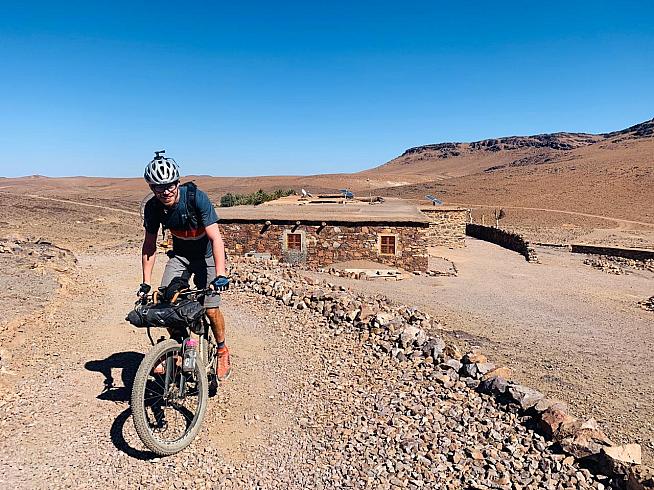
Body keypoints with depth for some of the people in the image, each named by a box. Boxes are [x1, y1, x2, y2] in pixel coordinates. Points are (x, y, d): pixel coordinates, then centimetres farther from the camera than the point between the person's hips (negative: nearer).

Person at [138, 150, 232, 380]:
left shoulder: (196, 198, -28)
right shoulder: (153, 207, -15)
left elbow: (216, 238, -33)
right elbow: (149, 245, -5)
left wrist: (220, 274, -43)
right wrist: (146, 283, -9)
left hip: (205, 256, -4)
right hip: (180, 255, 4)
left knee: (211, 308, -11)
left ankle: (222, 350, 16)